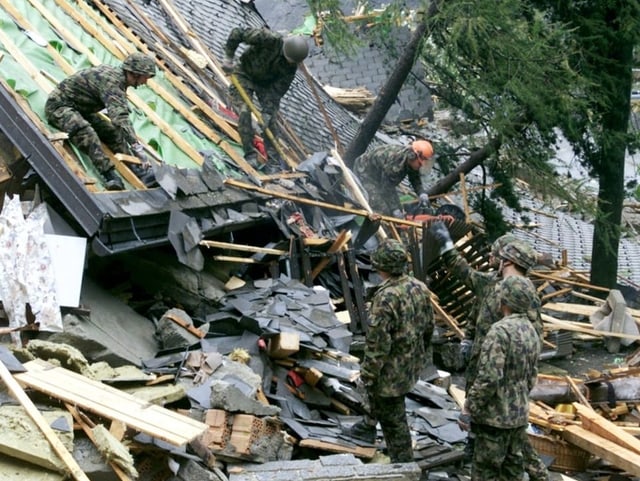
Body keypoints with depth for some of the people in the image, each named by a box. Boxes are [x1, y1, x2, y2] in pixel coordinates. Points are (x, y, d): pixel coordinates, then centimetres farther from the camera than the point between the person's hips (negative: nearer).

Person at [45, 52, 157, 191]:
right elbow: (119, 117, -41)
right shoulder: (111, 81, -28)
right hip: (59, 105, -10)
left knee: (113, 131, -1)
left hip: (79, 108, 10)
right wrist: (136, 146, -46)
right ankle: (109, 175, -45)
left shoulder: (116, 73, 4)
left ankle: (136, 171, -8)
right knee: (85, 131, -35)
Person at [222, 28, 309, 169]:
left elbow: (279, 88, -18)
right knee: (244, 112, -17)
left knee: (270, 117, -7)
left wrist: (268, 111, -25)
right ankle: (250, 154, -12)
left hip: (266, 82, 3)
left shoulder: (291, 66, -21)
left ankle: (271, 153, 7)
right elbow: (237, 33, -31)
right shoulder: (268, 39, -35)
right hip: (245, 74, -3)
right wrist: (228, 57, -32)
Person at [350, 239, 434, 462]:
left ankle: (403, 464, 17)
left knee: (393, 418, 6)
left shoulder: (386, 297, -29)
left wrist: (368, 373, -14)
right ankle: (371, 424, 52)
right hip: (412, 363, 9)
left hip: (392, 368, -9)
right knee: (377, 390, 32)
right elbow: (429, 327, 10)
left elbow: (378, 342, -25)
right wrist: (421, 354, 25)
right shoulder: (420, 288, -3)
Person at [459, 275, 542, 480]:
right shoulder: (532, 332, 8)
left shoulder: (500, 331, -20)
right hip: (520, 414, 8)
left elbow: (488, 378, -24)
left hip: (495, 416, -8)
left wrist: (468, 409, -16)